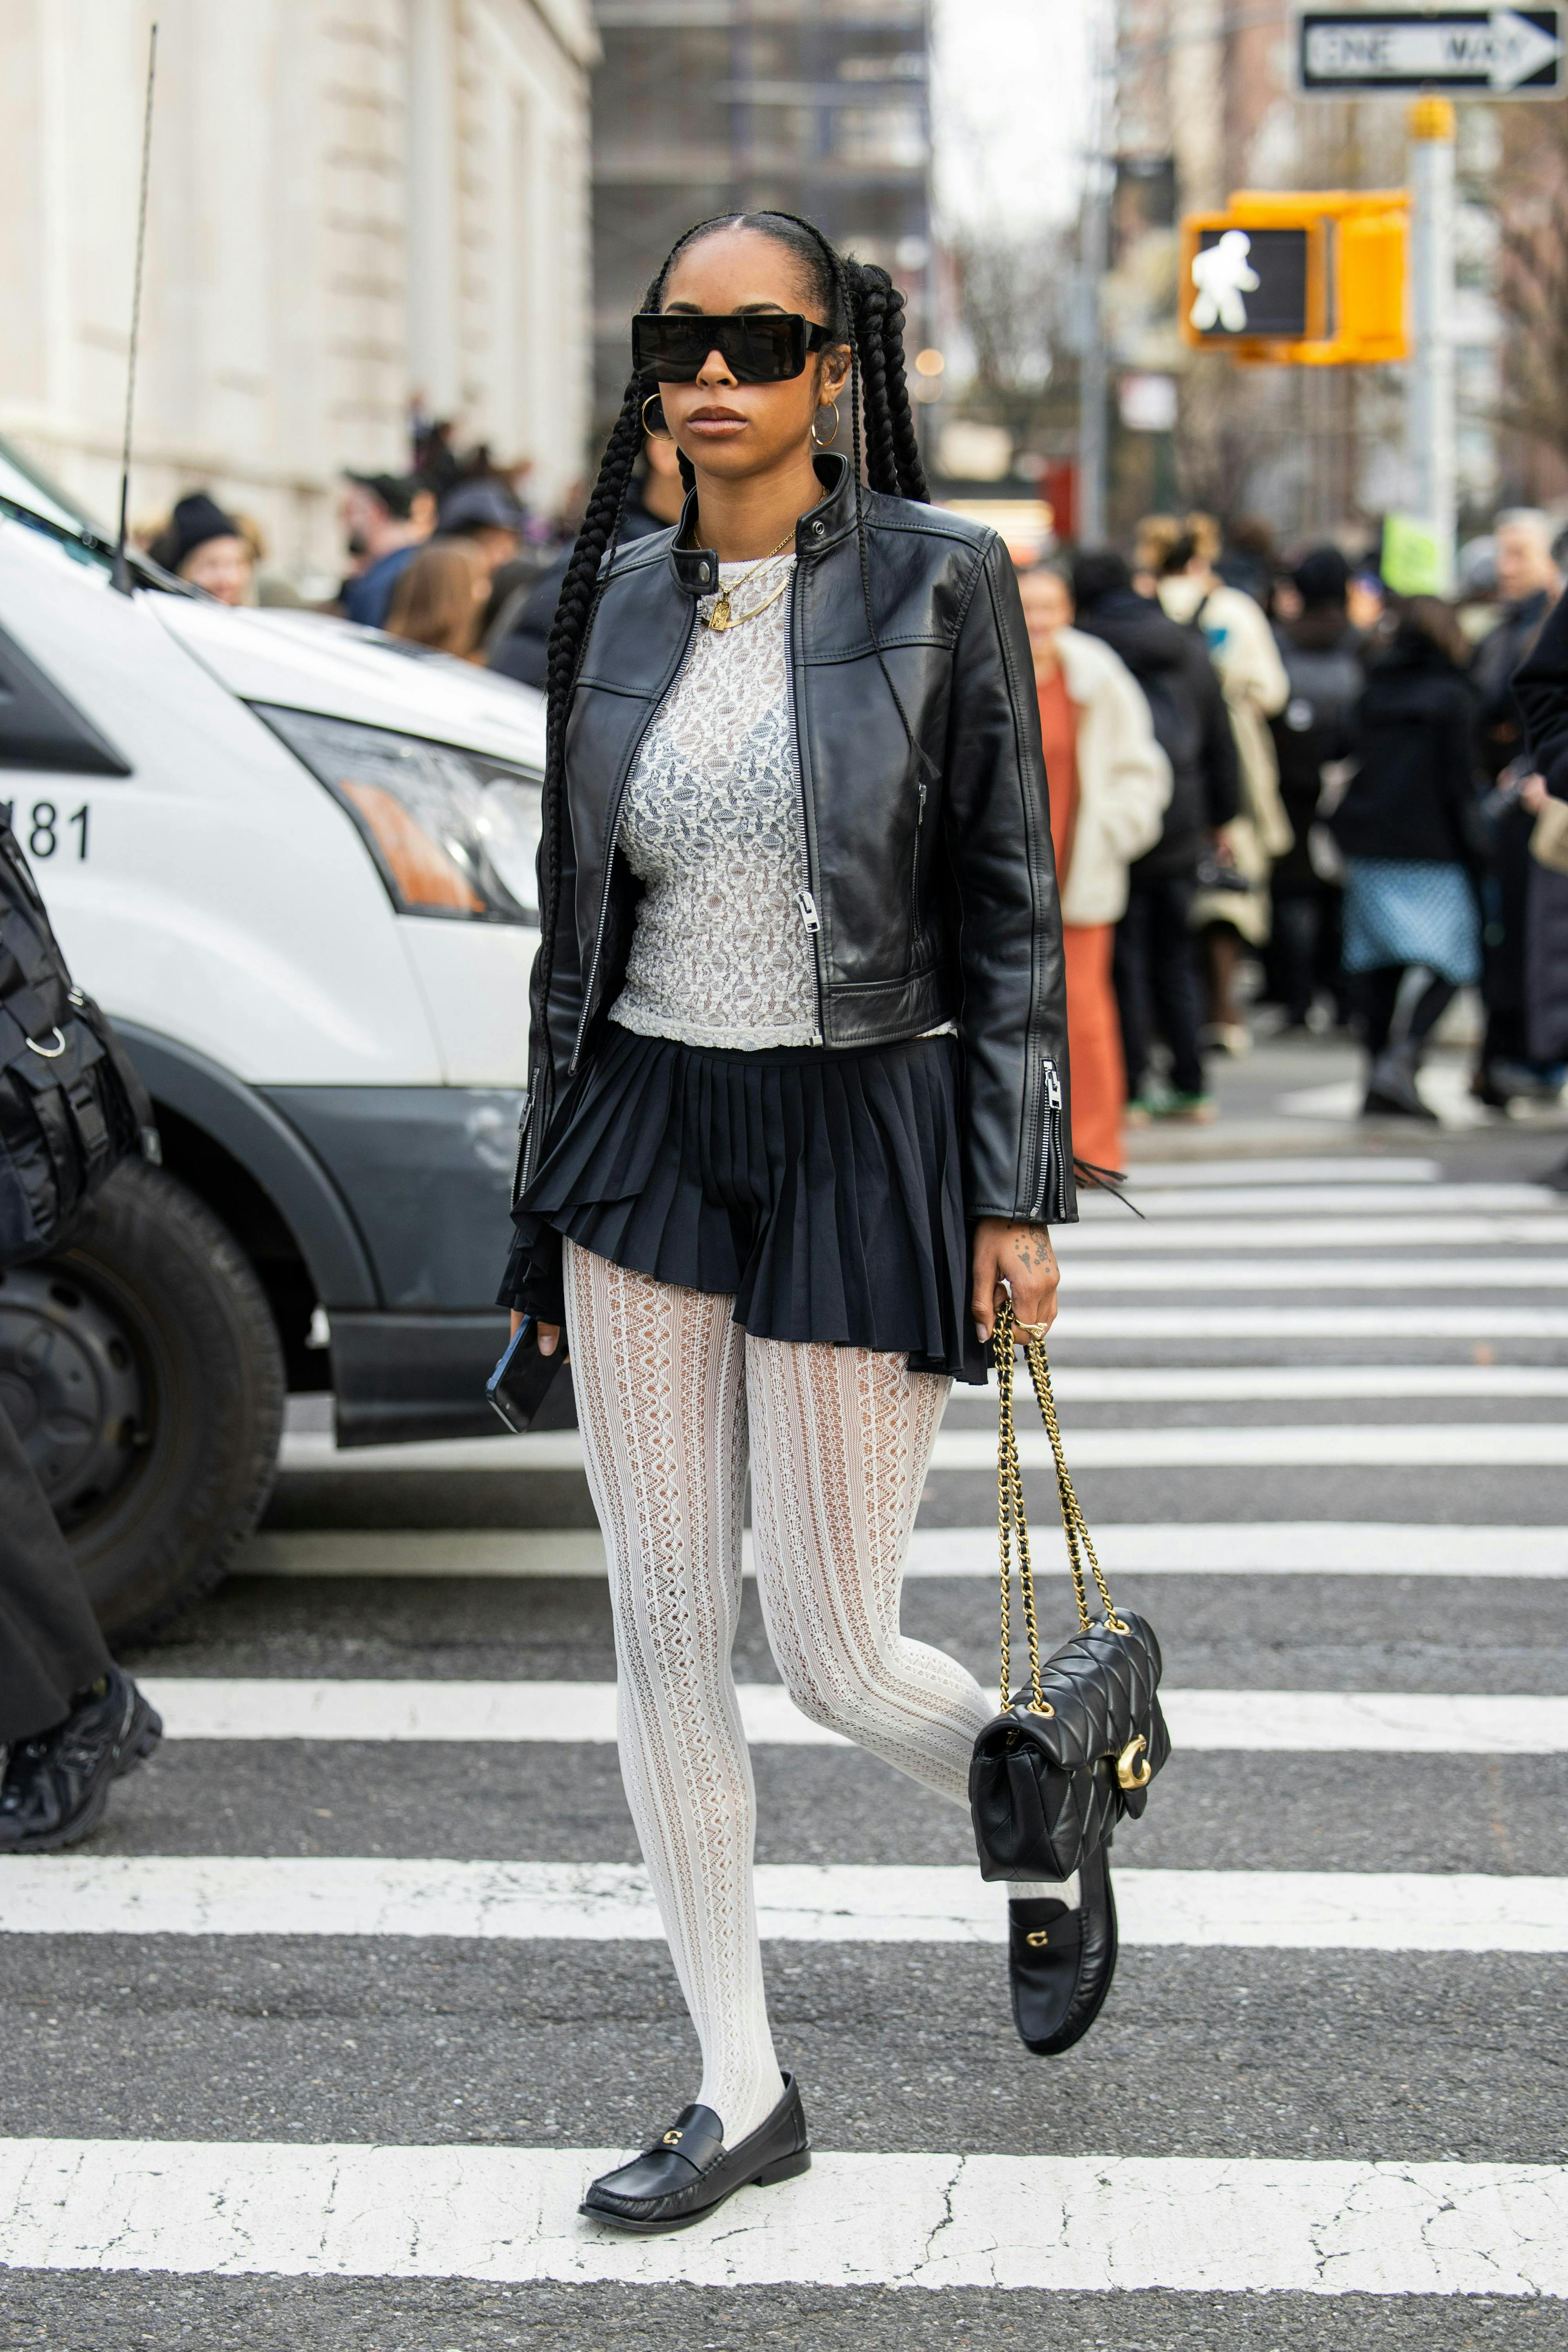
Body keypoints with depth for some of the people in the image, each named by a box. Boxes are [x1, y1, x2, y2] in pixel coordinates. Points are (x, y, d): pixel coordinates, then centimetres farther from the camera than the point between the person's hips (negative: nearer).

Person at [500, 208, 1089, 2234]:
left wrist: (1016, 1196, -9)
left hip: (862, 1140, -4)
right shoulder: (613, 605, 6)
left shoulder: (937, 582, -6)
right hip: (645, 1136, 4)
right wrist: (549, 1192, 13)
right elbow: (574, 919, 13)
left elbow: (1010, 909, -5)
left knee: (830, 1646, 0)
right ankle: (740, 2091, 15)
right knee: (663, 1631, 4)